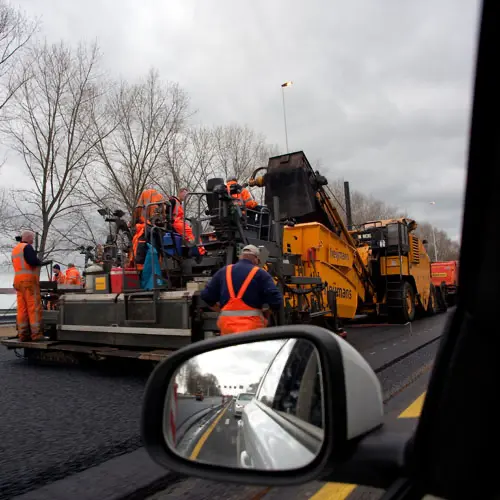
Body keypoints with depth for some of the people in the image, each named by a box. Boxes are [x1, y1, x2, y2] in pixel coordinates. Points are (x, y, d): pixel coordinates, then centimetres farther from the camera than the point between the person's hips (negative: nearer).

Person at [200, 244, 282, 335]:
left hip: (226, 322, 4)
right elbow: (276, 299, -10)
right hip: (251, 324, -4)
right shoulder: (260, 274, 0)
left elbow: (206, 295, 11)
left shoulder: (223, 272, 12)